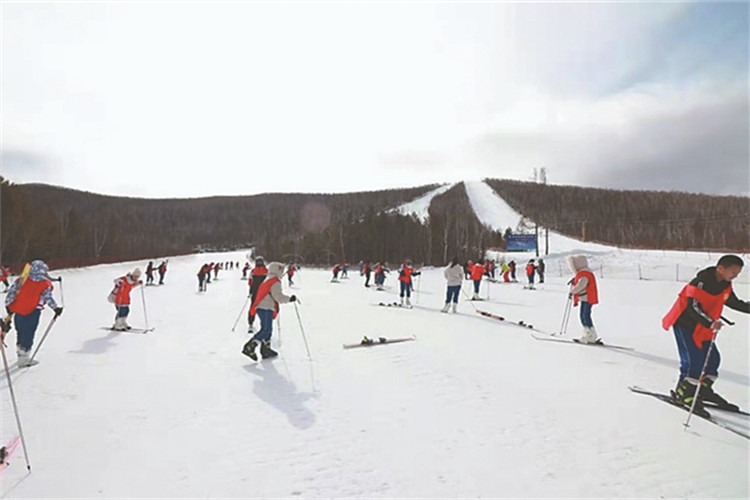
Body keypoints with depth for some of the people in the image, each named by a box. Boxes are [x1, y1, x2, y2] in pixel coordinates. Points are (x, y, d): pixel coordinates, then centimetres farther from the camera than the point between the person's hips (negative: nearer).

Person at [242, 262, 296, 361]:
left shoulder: (267, 282, 22)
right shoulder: (275, 282, -9)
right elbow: (278, 296, -18)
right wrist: (289, 299, -12)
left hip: (260, 308, 10)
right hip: (266, 309, -10)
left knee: (268, 329, 15)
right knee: (266, 330, -10)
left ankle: (266, 350, 19)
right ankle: (249, 347, -16)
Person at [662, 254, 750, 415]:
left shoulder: (725, 286, 4)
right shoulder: (701, 282, -23)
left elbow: (736, 304, 19)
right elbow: (693, 307, -28)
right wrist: (711, 323, -38)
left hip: (702, 328, 9)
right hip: (684, 323, -9)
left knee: (713, 358, 10)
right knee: (695, 359, -13)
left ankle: (704, 390, 27)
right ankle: (683, 393, 1)